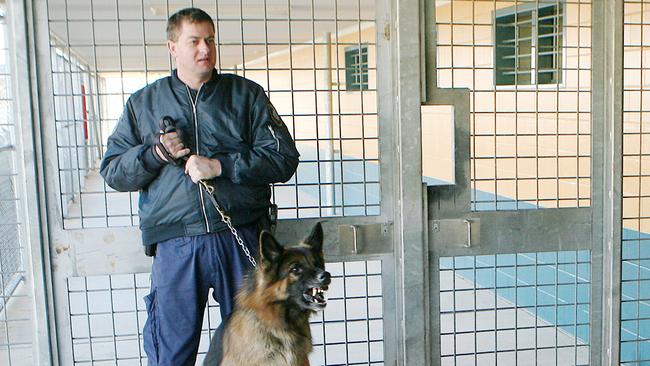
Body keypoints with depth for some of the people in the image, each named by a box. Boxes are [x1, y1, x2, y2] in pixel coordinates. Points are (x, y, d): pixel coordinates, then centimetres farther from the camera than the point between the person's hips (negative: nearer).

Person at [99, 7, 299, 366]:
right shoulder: (143, 103, 11)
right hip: (174, 245, 0)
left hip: (240, 239, 0)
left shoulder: (247, 94, 7)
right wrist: (156, 153, -8)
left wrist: (220, 165, -12)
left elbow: (284, 159, -1)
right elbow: (112, 172, 10)